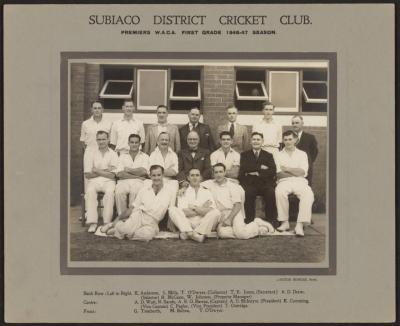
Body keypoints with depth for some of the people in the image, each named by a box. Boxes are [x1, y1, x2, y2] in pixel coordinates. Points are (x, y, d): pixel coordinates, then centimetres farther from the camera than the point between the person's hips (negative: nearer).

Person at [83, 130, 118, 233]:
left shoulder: (113, 154, 8)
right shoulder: (90, 153, 11)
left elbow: (112, 175, -1)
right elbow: (87, 174, 2)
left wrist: (97, 170, -3)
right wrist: (105, 170, -2)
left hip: (108, 181, 0)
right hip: (94, 181, 1)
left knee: (110, 192, -34)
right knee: (90, 191, -33)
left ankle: (107, 223, -35)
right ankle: (92, 223, -38)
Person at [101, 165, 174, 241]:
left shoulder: (168, 193, 6)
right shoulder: (144, 190, 10)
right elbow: (132, 207, 10)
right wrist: (117, 219, 2)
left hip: (151, 224, 0)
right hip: (138, 215, 0)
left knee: (147, 235, -37)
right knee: (127, 229, -37)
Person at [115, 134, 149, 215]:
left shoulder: (144, 156, 16)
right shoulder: (122, 156, 19)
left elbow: (143, 172, -3)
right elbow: (119, 174, 3)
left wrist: (128, 170, 4)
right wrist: (137, 176, -5)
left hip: (138, 182, -1)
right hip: (124, 181, 1)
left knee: (135, 192, -36)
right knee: (119, 192, -33)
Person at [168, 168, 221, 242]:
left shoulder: (206, 192, 17)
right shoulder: (183, 193, 13)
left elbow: (211, 210, 0)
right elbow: (183, 212, -4)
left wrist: (194, 208, -7)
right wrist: (202, 210, -3)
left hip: (204, 224, 0)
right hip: (187, 223, 0)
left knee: (216, 212, -26)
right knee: (172, 210, -21)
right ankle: (189, 231, -39)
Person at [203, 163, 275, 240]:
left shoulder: (232, 186, 4)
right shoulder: (210, 184, 12)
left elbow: (238, 205, -5)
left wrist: (229, 219, -17)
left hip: (234, 212, -2)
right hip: (221, 215, 2)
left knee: (240, 233, -28)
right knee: (222, 233, -30)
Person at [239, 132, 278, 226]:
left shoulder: (268, 155, 19)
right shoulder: (244, 155, 18)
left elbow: (273, 172, 2)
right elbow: (244, 168, -3)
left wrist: (258, 173, -8)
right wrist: (260, 167, -7)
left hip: (265, 183, 1)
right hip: (249, 183, 0)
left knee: (271, 193, -31)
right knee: (248, 193, -34)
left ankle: (271, 221, -22)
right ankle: (249, 221, -24)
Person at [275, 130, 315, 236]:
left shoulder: (302, 154, 18)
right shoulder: (278, 155, 16)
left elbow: (302, 172, 3)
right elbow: (279, 174, 3)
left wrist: (287, 169, 2)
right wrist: (295, 172, -1)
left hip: (300, 181, 1)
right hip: (284, 181, 0)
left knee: (308, 195, -33)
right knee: (279, 192, -37)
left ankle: (300, 225, -37)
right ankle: (285, 222, -27)